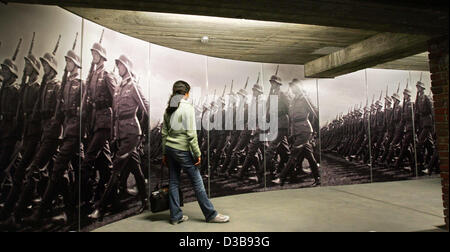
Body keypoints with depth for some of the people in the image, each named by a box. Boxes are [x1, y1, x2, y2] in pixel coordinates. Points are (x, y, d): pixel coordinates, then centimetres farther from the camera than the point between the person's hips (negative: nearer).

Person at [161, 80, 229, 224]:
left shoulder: (168, 109, 9)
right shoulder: (187, 108, -12)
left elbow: (164, 133, 11)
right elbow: (191, 134, -16)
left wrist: (164, 154, 17)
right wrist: (197, 153, -11)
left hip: (169, 148, 8)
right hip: (182, 150, -7)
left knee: (173, 183, 12)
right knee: (197, 182, 1)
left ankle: (175, 216, 21)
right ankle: (211, 215, 12)